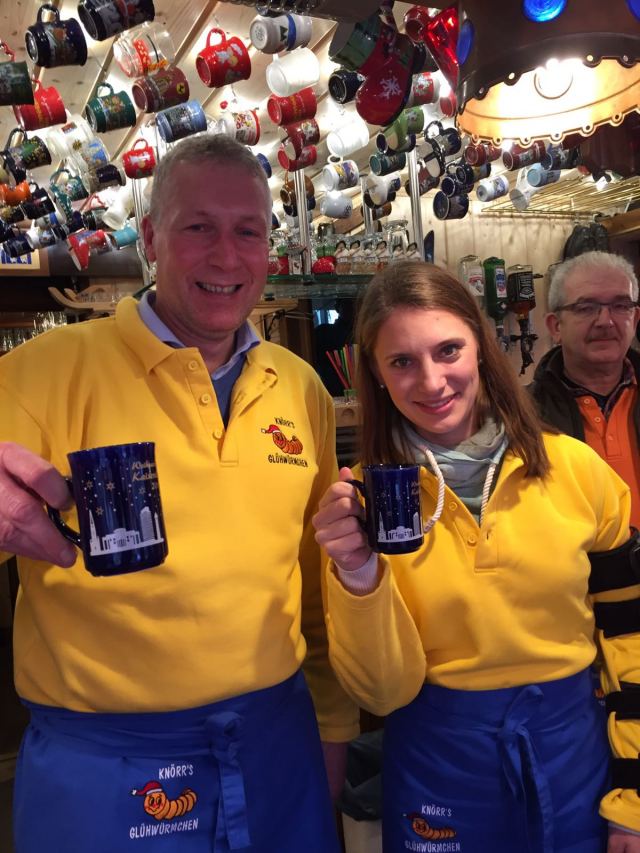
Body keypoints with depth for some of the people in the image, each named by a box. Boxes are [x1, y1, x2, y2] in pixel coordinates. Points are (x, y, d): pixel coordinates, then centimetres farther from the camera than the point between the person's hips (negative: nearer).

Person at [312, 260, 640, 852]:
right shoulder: (363, 495, -12)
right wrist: (358, 572, -28)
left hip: (572, 745, 1)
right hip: (438, 760, 0)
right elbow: (381, 692, -12)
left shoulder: (577, 469, -11)